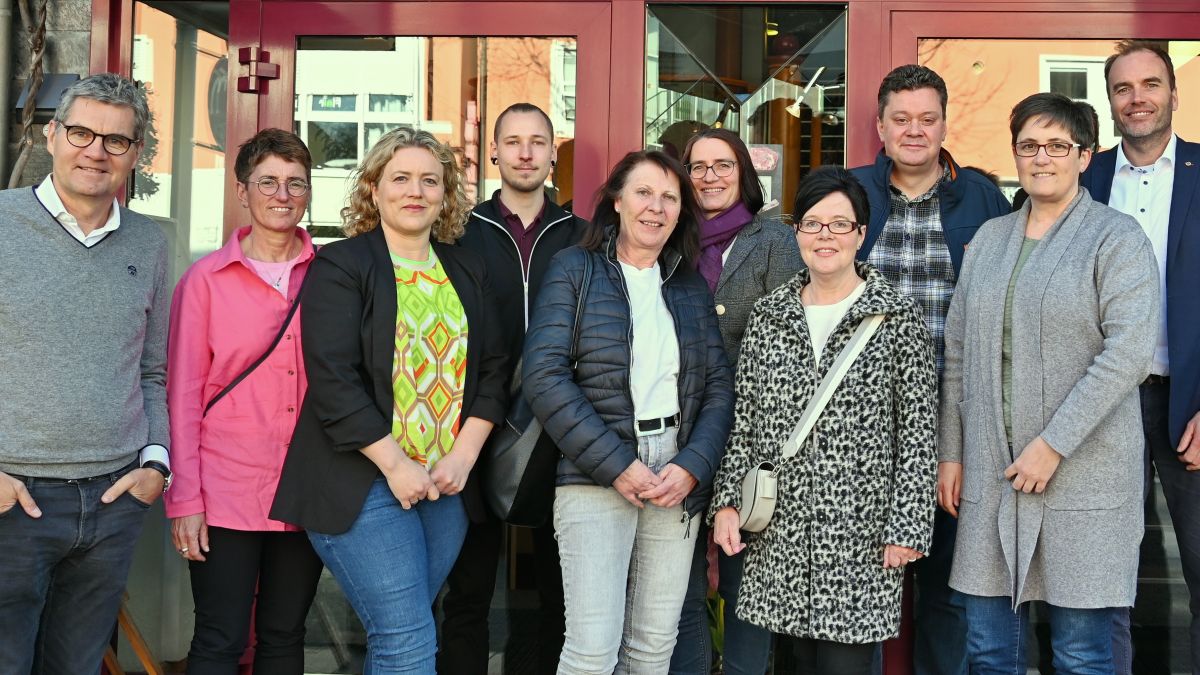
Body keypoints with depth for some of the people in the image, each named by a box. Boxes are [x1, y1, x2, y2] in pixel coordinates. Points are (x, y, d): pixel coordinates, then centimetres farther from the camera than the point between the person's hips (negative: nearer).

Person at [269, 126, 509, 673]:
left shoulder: (467, 271, 14)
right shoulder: (340, 268, -3)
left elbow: (492, 370, 11)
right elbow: (333, 380, -12)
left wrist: (463, 455, -3)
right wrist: (396, 465, -15)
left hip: (447, 482, 5)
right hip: (365, 483, -5)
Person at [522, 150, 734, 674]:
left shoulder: (691, 286, 13)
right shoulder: (575, 269, 1)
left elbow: (719, 385, 10)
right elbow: (544, 376, -9)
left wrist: (692, 467, -7)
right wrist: (616, 464, -14)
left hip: (679, 479, 4)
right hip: (596, 477, -4)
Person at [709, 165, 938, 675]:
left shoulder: (897, 316, -2)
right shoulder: (769, 314, 9)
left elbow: (917, 432, -4)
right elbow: (744, 419, 11)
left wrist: (908, 527, -8)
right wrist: (727, 501, 4)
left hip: (861, 531, -3)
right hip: (781, 529, 3)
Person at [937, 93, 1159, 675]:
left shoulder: (1117, 238, -3)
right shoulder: (990, 238, 13)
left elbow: (1130, 352, -14)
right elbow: (958, 353, 14)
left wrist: (1054, 443, -17)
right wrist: (949, 452, 11)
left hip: (1083, 471, -5)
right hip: (990, 472, 5)